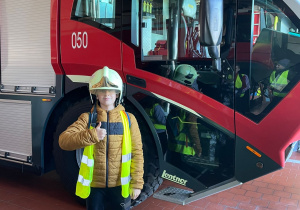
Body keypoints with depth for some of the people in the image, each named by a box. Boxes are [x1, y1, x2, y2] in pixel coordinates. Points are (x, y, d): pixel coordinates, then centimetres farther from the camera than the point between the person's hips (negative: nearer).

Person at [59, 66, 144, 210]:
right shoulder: (87, 118, -3)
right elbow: (63, 141, -14)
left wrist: (137, 183, -4)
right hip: (94, 184, 1)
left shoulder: (128, 119, -3)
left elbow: (136, 153, -2)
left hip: (120, 184, 0)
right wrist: (91, 135, -26)